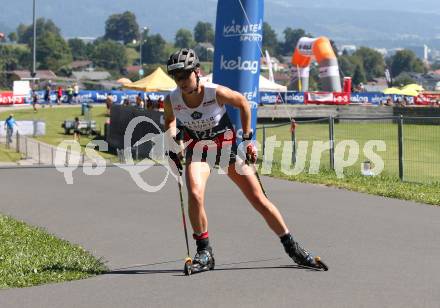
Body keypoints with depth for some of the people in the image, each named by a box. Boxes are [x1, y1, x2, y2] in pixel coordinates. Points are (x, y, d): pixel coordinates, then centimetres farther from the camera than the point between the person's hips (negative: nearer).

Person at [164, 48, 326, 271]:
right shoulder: (171, 100, -17)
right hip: (198, 150, 1)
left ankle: (291, 247, 15)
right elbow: (169, 119, 8)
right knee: (195, 195, -27)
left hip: (228, 147, -1)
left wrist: (247, 139, -4)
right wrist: (172, 147, 1)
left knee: (259, 200, 0)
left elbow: (242, 103, -6)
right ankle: (204, 252, -11)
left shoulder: (216, 93, -26)